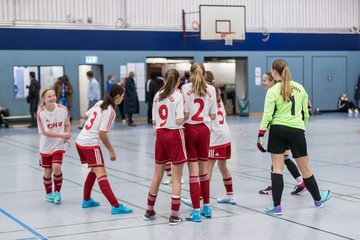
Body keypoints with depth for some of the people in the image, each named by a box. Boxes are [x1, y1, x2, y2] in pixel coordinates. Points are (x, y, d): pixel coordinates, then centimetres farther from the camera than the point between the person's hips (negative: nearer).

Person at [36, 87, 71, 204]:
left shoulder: (63, 109, -10)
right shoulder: (41, 113, -16)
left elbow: (67, 125, 8)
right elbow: (45, 132, -19)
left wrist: (67, 137, -9)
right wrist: (61, 135, -30)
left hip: (59, 145, 0)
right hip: (46, 147, 0)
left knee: (56, 167, -17)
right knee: (47, 172, 7)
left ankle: (57, 192, 5)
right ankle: (49, 193, 32)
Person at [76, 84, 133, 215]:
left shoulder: (99, 103, 7)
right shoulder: (110, 111, -15)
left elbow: (86, 115, 20)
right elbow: (102, 133, -19)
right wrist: (111, 151, -11)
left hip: (80, 141, 9)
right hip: (91, 144, -9)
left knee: (94, 170, 23)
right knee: (101, 174, -14)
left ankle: (86, 200, 32)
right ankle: (116, 206, -17)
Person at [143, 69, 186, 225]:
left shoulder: (157, 95, 6)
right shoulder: (178, 96, -10)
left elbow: (154, 120, 9)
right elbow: (179, 121, -17)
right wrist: (186, 117, 2)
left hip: (160, 134, 6)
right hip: (174, 135, -5)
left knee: (157, 174, 17)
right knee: (177, 178, 2)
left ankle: (149, 211, 26)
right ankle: (174, 215, 2)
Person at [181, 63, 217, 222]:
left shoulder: (186, 88, -5)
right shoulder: (211, 89, 2)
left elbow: (185, 114, -10)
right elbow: (213, 116, 3)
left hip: (190, 129, -2)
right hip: (204, 129, 3)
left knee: (193, 171, 0)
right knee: (204, 170, 16)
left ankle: (196, 211, 0)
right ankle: (206, 207, 24)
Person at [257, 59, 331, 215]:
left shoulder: (273, 91, -5)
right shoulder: (299, 88, 7)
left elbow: (268, 115, -11)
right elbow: (305, 112, 12)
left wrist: (260, 134, -6)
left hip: (278, 130, -2)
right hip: (297, 130, 2)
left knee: (277, 167, 2)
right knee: (305, 167, 14)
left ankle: (277, 206, 0)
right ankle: (318, 199, 31)